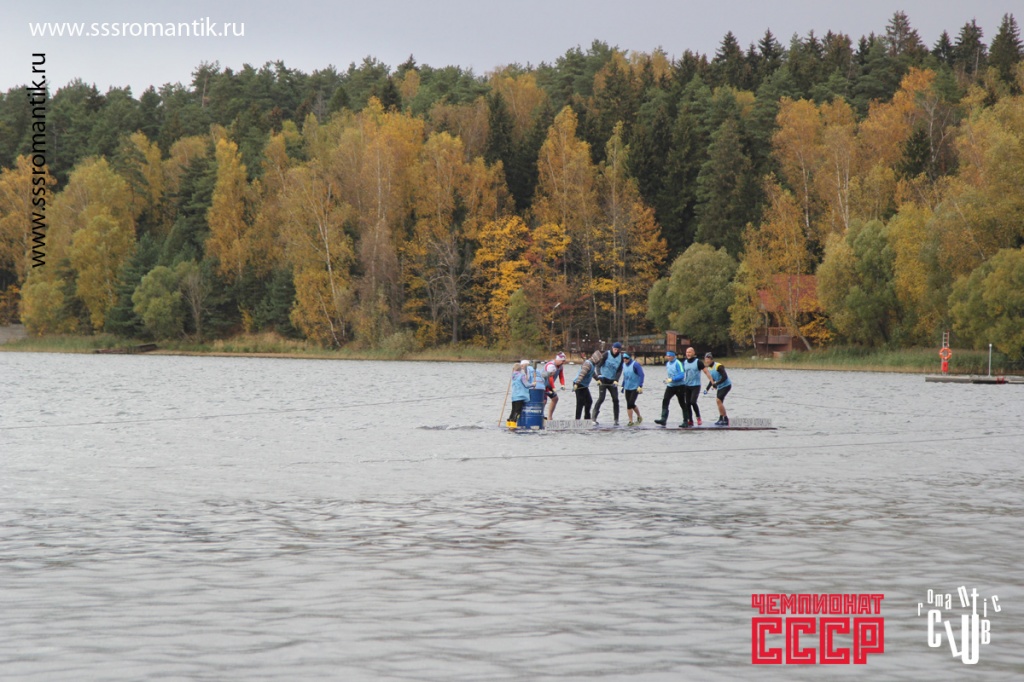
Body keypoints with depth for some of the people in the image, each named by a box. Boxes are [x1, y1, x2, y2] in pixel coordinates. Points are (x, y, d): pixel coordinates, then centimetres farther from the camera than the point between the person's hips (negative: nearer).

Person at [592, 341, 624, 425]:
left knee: (615, 399, 0)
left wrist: (616, 380, -17)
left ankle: (616, 419, 7)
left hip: (612, 381, 4)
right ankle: (594, 417, -8)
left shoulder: (620, 357, 3)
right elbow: (599, 365, -11)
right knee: (601, 398, -13)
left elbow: (620, 370, 0)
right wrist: (599, 378, -25)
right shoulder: (607, 354, -8)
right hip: (603, 380, -4)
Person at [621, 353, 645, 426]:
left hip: (635, 388, -6)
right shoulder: (624, 365, 7)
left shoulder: (635, 364, -14)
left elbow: (641, 375, -13)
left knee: (631, 403, -13)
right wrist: (623, 386, 19)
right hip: (627, 388, 6)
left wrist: (640, 386, -18)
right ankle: (631, 421, 9)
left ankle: (639, 417, 10)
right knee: (628, 404, 3)